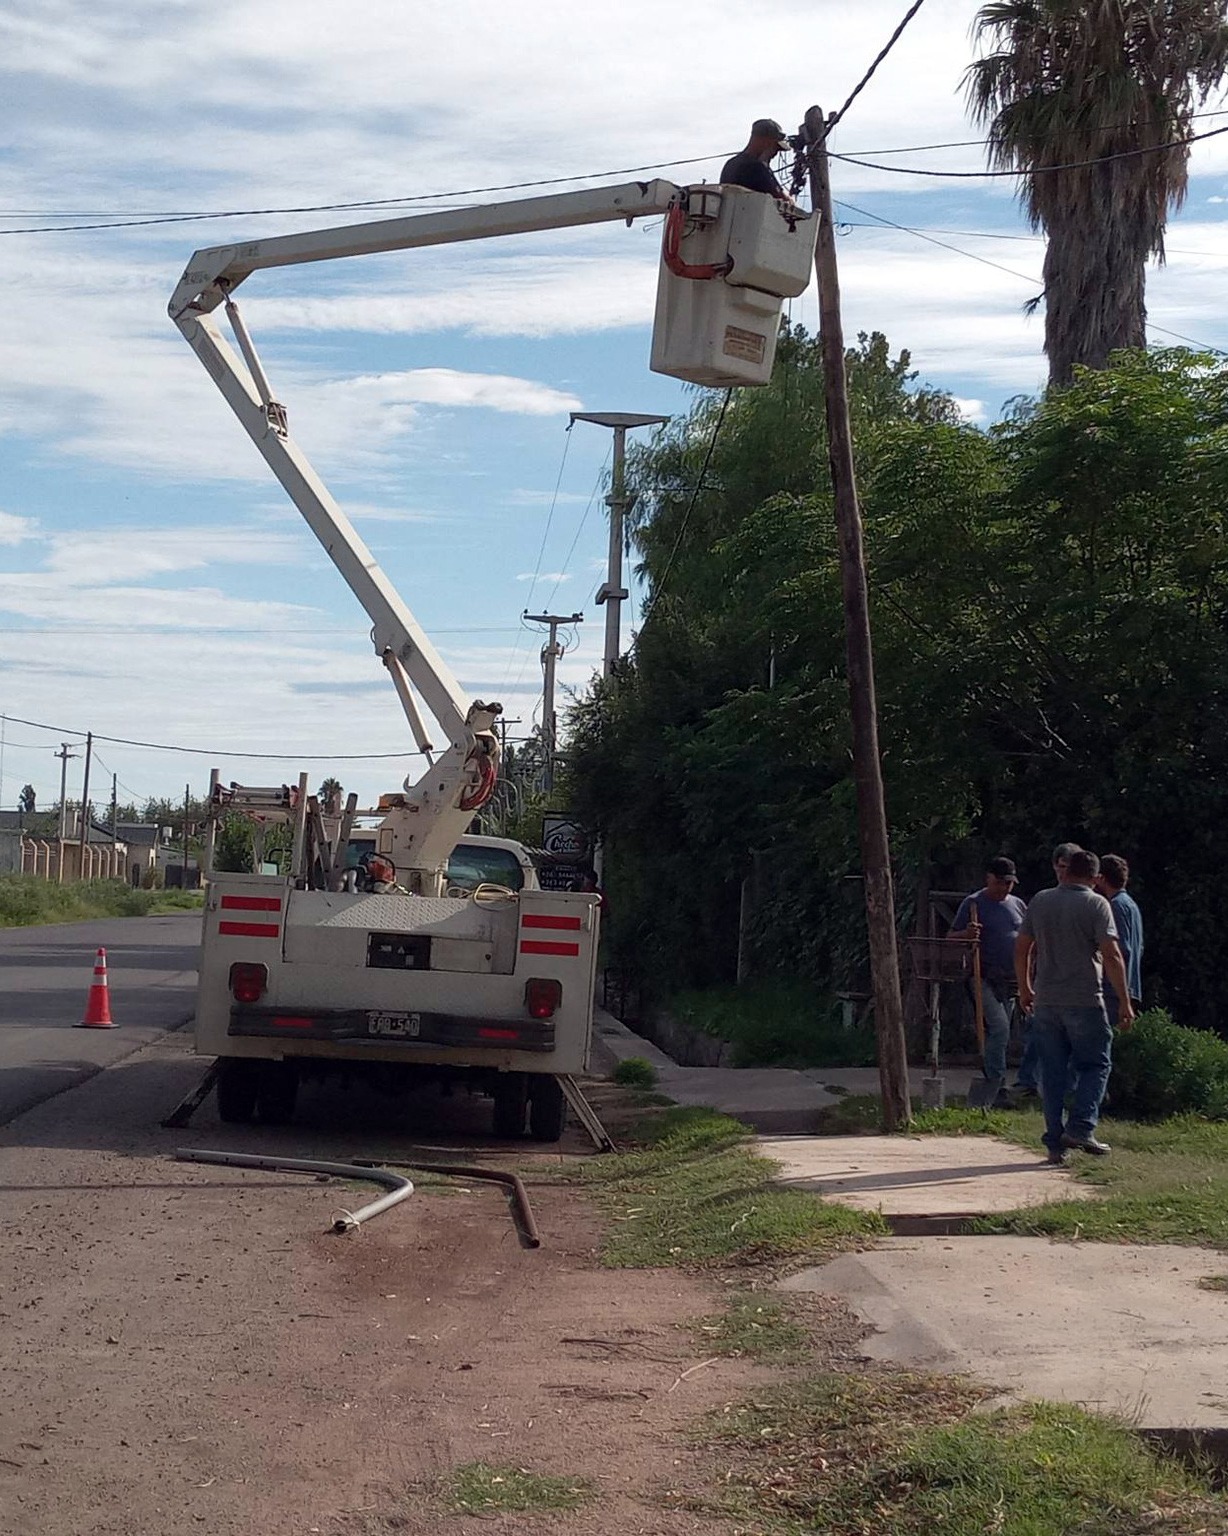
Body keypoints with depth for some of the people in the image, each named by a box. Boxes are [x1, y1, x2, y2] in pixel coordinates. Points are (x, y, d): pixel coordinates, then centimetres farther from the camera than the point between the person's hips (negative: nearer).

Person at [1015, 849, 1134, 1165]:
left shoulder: (1040, 901, 8)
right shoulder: (1096, 904, -6)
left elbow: (1021, 948, 12)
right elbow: (1111, 955, -12)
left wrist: (1025, 990, 23)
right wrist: (1124, 1002, -8)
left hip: (1046, 1001, 4)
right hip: (1085, 1002, -4)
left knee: (1052, 1071, 8)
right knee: (1095, 1064, 7)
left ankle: (1055, 1142, 7)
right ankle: (1081, 1127, -8)